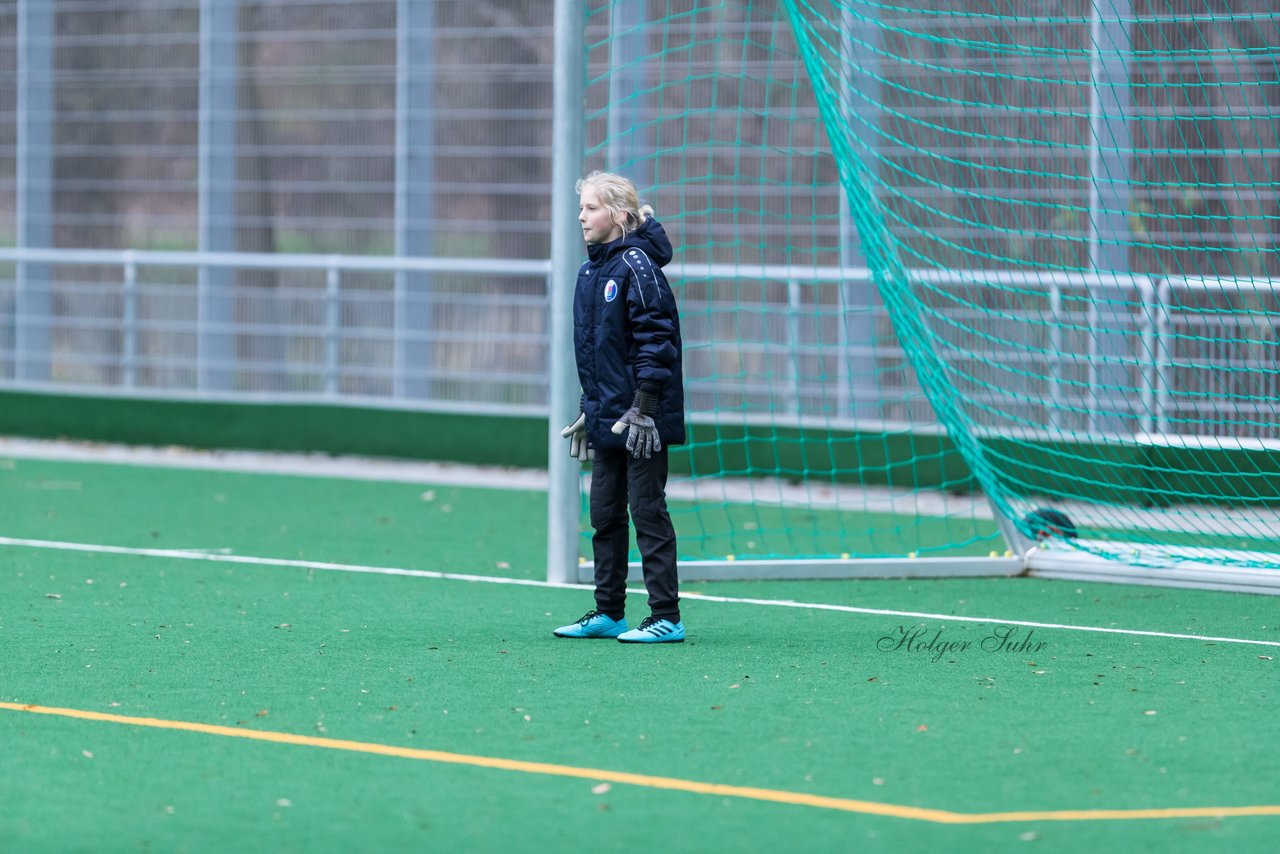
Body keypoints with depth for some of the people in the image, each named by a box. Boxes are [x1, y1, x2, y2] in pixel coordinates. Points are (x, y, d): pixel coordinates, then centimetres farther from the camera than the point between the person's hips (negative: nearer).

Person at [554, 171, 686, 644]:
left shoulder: (636, 265, -13)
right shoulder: (590, 271, 13)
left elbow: (656, 340, -17)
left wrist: (643, 407, -20)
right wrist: (589, 408, 19)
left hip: (641, 418, -9)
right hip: (606, 418, 9)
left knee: (647, 510, -5)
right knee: (605, 514, 12)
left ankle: (666, 618, -1)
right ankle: (608, 613, 20)